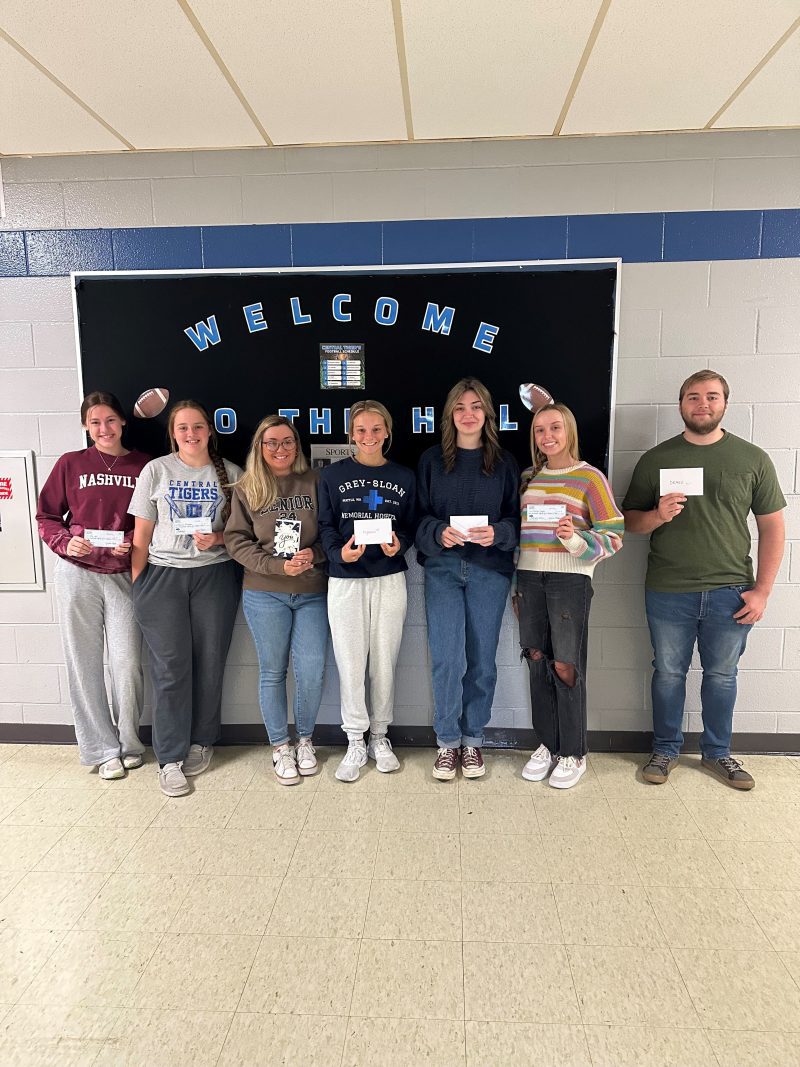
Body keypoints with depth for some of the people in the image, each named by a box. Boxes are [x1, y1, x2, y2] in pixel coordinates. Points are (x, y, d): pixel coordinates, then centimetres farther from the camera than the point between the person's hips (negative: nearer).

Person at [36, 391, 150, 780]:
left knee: (127, 664, -3)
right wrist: (65, 542, -10)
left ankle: (128, 742, 21)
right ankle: (101, 749, 21)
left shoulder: (144, 466, 2)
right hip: (76, 574, 1)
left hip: (124, 576, -1)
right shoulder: (70, 464, 4)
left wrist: (133, 543, -12)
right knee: (84, 664, 6)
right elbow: (46, 516, 7)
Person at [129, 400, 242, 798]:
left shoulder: (230, 473, 5)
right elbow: (142, 533, 5)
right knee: (170, 667, -1)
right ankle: (170, 758, 9)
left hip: (215, 574, 1)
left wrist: (218, 538, -12)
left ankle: (202, 742, 24)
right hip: (163, 575, 0)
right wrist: (136, 584, 0)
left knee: (209, 663, 4)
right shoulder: (156, 470, 4)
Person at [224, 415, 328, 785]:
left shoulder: (315, 482, 4)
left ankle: (305, 740, 24)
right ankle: (280, 747, 24)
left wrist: (316, 554, -13)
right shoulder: (246, 488, 3)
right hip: (264, 593, 0)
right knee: (273, 671, 8)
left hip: (312, 593, 1)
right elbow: (236, 540, -2)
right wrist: (277, 565, -13)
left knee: (312, 672, 0)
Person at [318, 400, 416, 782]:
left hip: (390, 579, 1)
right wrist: (339, 552, -19)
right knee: (350, 663, 3)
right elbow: (326, 525, 0)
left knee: (384, 662, 8)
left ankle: (380, 737, 25)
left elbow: (410, 525, 8)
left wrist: (399, 544, -14)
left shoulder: (404, 477, 7)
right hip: (346, 579, -1)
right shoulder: (332, 475, 3)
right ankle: (355, 743, 18)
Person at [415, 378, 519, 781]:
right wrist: (439, 533, -16)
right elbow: (419, 516, 4)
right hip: (442, 567, 0)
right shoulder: (431, 460, 7)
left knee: (481, 659, 6)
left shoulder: (505, 463, 7)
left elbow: (516, 518, 5)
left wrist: (497, 533, -15)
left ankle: (472, 741, 23)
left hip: (490, 570, 1)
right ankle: (448, 743, 13)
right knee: (447, 659, -4)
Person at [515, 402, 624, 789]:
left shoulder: (589, 477, -3)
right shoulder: (528, 477, 13)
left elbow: (613, 536, -6)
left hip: (570, 578, -5)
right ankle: (547, 743, 24)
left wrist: (577, 541, -25)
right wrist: (516, 583, 18)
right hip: (529, 577, 5)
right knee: (537, 660, 8)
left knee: (565, 666, -2)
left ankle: (573, 753, 14)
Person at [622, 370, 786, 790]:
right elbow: (630, 520, 5)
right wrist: (657, 516, -18)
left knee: (721, 675, 13)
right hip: (668, 593, 0)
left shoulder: (753, 459, 1)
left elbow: (772, 526, 3)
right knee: (668, 673, 12)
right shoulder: (655, 459, 2)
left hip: (730, 593, 0)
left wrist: (762, 590, -4)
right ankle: (665, 749, 30)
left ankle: (717, 752, 33)